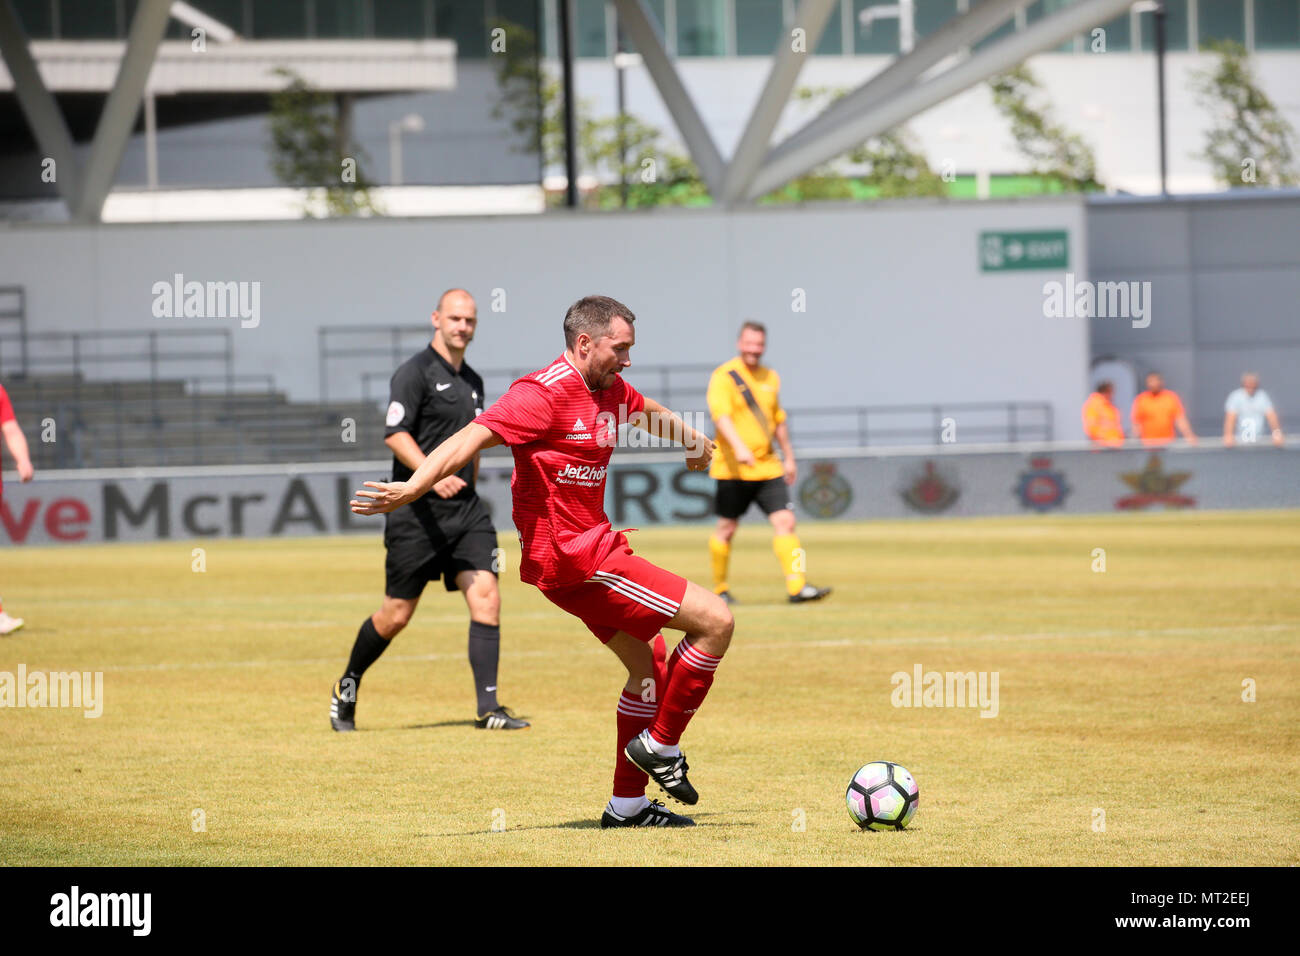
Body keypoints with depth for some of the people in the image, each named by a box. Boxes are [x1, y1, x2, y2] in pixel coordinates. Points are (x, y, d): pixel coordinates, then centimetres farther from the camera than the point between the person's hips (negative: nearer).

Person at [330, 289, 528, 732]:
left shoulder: (472, 382, 16)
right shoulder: (415, 372, -8)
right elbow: (395, 434, -18)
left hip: (466, 509, 6)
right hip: (417, 512, -6)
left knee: (486, 597, -10)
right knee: (397, 614, 1)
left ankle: (488, 708, -11)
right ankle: (347, 688, 24)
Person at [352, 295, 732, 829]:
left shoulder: (608, 391, 10)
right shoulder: (545, 394, -18)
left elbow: (646, 412, 34)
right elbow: (473, 437, -27)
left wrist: (692, 440, 54)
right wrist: (411, 488, -40)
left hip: (587, 546, 10)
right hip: (573, 556, -10)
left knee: (647, 663, 21)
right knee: (715, 620, -11)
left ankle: (627, 804, 28)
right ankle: (660, 746, 2)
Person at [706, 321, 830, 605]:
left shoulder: (770, 377, 13)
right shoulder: (724, 377, -7)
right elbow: (721, 415, -22)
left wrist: (788, 457, 26)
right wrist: (738, 447, -37)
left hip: (768, 466, 5)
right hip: (733, 467, -5)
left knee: (785, 521, -9)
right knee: (727, 528, 4)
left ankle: (797, 586, -14)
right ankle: (719, 589, 21)